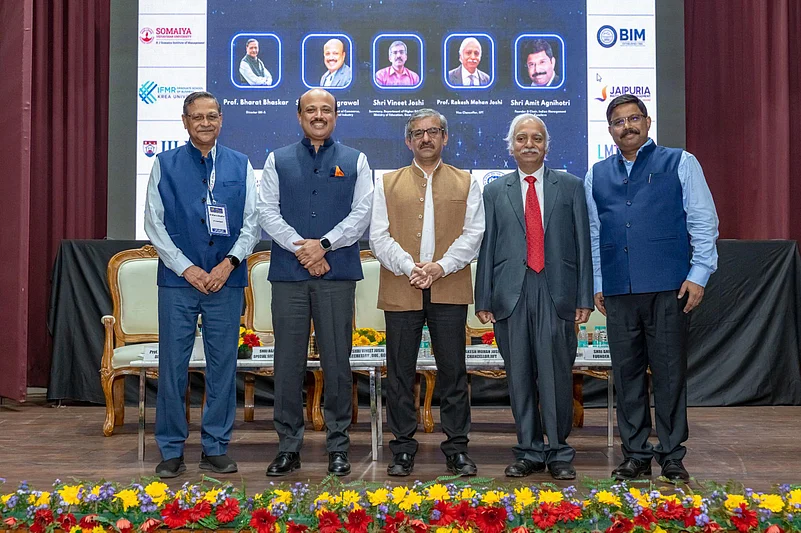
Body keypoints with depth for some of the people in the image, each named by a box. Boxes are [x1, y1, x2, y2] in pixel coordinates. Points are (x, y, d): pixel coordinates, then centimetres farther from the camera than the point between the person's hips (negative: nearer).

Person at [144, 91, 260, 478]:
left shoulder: (240, 166, 8)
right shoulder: (165, 165, 5)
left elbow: (252, 223, 6)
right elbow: (154, 223, 1)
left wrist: (230, 263, -8)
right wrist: (187, 269, -7)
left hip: (227, 280, 1)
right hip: (178, 280, -1)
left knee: (223, 365, 5)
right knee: (173, 365, 1)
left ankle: (216, 448, 15)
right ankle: (171, 451, 12)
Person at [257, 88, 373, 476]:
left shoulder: (355, 161, 11)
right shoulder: (278, 161, 12)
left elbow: (362, 212, 1)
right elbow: (267, 211, 3)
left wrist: (324, 245, -10)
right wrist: (300, 248, -9)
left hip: (338, 274, 0)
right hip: (288, 274, 1)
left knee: (337, 361, 2)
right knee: (288, 361, 2)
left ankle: (338, 447, 12)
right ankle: (288, 446, 12)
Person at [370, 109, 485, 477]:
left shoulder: (466, 184, 12)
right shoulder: (388, 184, 13)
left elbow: (473, 234, 2)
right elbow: (380, 236, 4)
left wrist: (440, 266, -12)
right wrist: (409, 268, -11)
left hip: (449, 291, 0)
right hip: (401, 291, 1)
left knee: (452, 371, 2)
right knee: (400, 372, 3)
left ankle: (457, 449, 11)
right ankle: (403, 449, 12)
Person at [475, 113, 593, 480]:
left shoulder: (570, 186, 11)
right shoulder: (495, 191, 13)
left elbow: (583, 243, 7)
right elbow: (486, 246, 9)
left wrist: (584, 297, -1)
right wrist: (483, 299, 3)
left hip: (557, 293, -1)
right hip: (511, 294, 1)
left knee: (556, 375, -2)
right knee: (519, 377, 5)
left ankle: (559, 453, 10)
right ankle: (529, 451, 16)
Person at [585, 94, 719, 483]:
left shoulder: (680, 164, 6)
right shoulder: (597, 175, 15)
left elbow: (704, 222, 3)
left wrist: (698, 274, -5)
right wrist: (596, 284, 11)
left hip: (668, 288, -3)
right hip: (618, 290, 3)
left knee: (669, 373, 0)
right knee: (627, 374, 6)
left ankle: (672, 457, 11)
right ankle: (635, 454, 16)